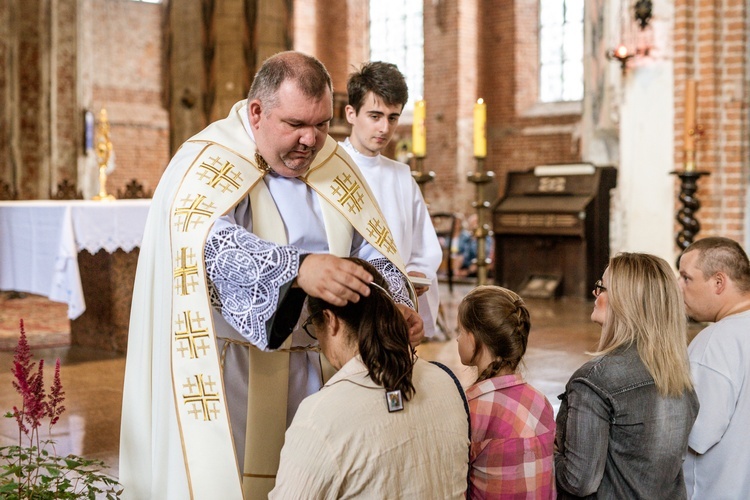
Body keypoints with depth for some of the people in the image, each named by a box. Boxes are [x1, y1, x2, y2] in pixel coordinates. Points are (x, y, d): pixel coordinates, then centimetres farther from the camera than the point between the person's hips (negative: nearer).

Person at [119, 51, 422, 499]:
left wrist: (399, 307, -16)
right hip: (226, 378, -5)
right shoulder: (207, 163, -12)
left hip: (312, 373, 5)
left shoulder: (335, 167, 6)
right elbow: (209, 242, -32)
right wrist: (298, 268, -47)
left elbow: (374, 252, 4)